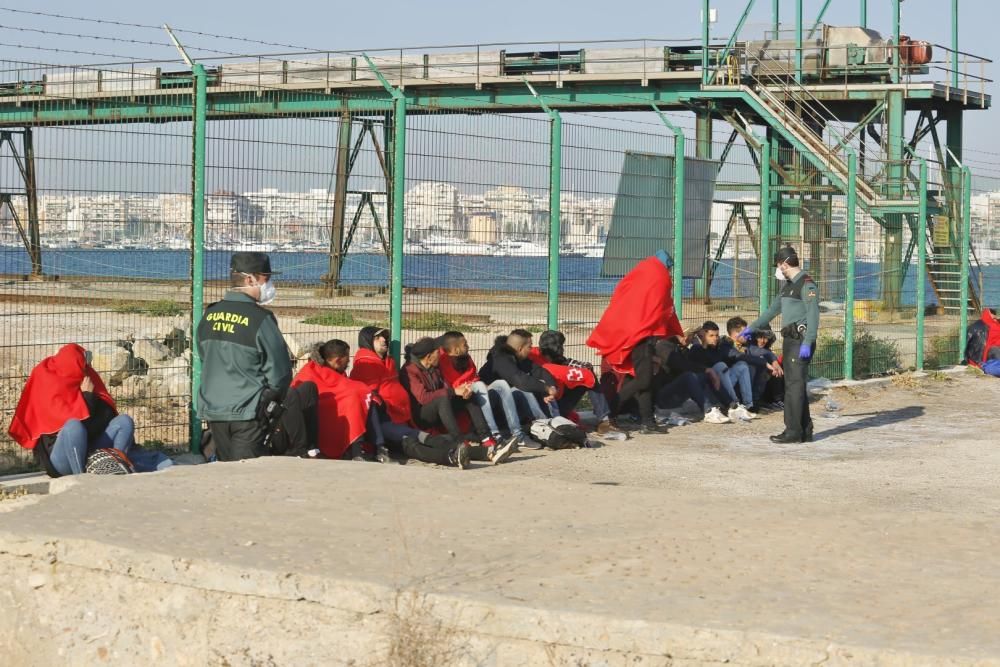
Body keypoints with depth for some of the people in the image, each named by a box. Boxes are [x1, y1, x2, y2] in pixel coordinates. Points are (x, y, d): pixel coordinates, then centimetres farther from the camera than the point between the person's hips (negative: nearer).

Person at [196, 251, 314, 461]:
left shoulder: (209, 316, 5)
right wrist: (272, 401, 10)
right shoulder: (260, 319, -13)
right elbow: (280, 372, -8)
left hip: (212, 411, 6)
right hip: (248, 414, -6)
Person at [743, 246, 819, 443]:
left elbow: (813, 316, -18)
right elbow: (773, 309, 30)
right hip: (790, 340, 9)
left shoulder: (806, 284, -10)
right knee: (793, 384, 9)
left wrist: (807, 343, -25)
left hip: (801, 340, -9)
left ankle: (793, 431, -12)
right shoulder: (787, 285, 19)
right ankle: (805, 431, 13)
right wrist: (752, 327, 34)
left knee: (795, 385, -11)